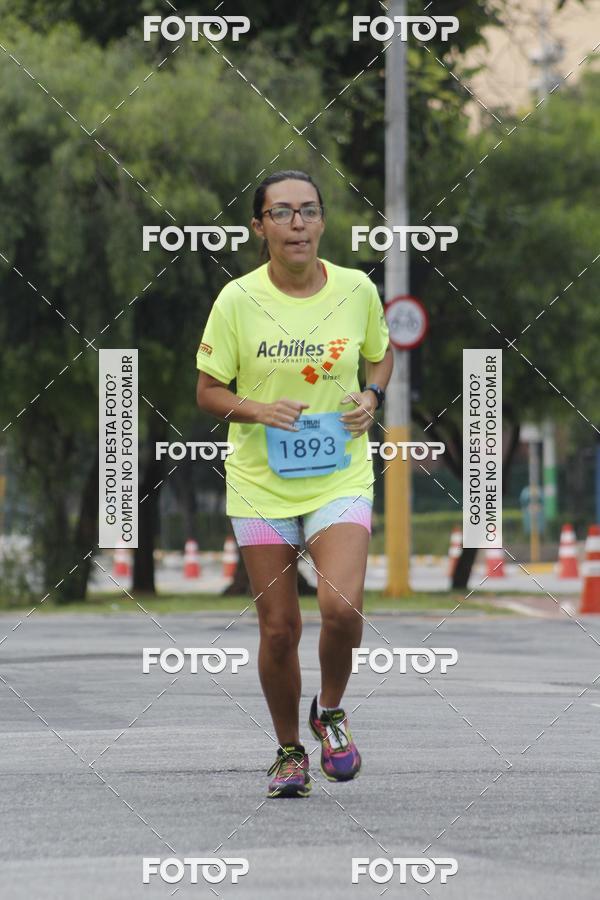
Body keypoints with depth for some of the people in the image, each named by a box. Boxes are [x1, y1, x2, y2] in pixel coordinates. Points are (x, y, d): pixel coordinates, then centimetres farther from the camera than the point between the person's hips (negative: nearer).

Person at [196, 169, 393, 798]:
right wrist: (257, 409, -19)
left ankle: (330, 711, 10)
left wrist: (372, 398, -4)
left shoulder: (358, 290, -3)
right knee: (278, 629, 3)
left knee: (341, 607, -20)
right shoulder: (238, 300, -7)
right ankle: (289, 752, 25)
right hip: (261, 485, 0)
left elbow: (380, 355, 16)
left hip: (340, 479, 0)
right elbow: (208, 391, 0)